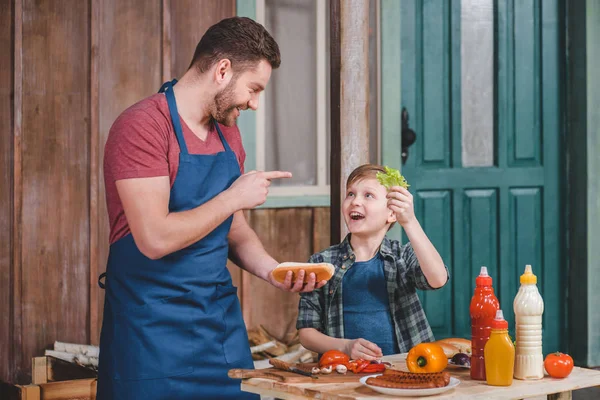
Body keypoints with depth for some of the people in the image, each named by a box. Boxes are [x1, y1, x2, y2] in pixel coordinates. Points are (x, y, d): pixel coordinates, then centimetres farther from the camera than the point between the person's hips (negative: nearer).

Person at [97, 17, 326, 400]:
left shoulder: (227, 132, 10)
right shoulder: (142, 126, -16)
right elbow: (155, 239, -24)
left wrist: (271, 270, -2)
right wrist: (233, 198, -15)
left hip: (223, 319, 7)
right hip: (155, 328, -7)